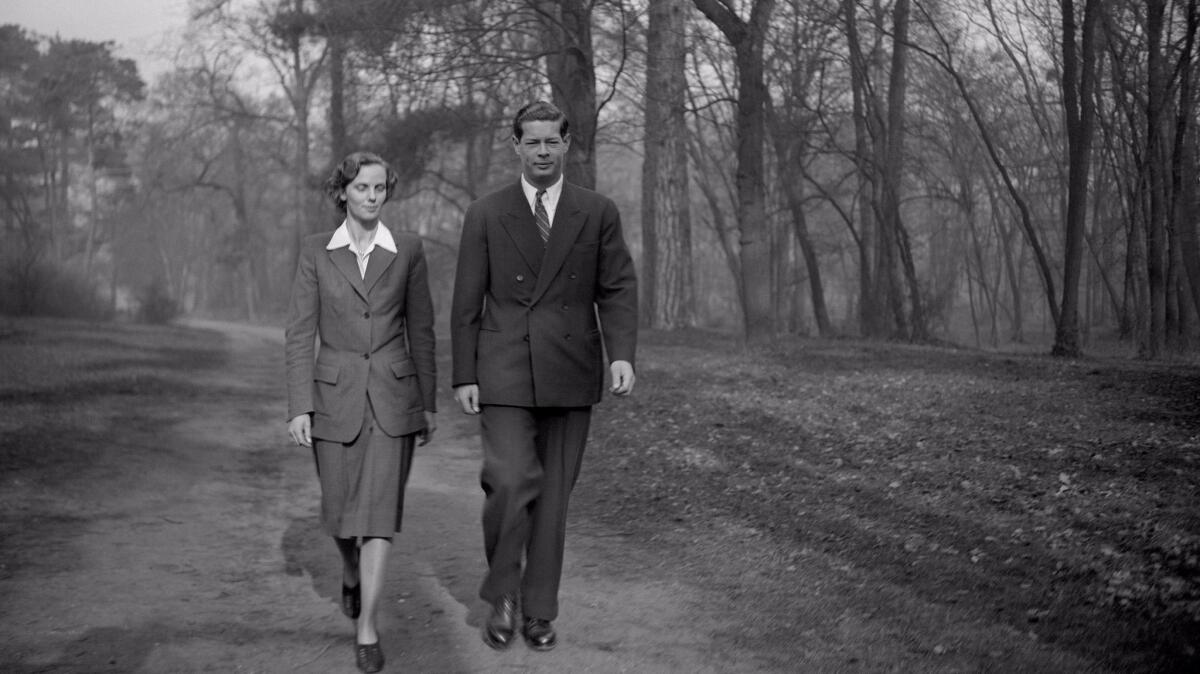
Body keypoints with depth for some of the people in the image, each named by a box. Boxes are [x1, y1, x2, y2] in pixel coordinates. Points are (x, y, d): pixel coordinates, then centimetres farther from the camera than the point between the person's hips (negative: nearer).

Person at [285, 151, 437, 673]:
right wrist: (299, 406, -10)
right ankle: (352, 572, 44)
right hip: (335, 397, 1)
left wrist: (429, 404, 7)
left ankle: (367, 629, -4)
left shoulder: (407, 250, 1)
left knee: (379, 510, -9)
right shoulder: (316, 252, -1)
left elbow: (421, 331, 6)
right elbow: (300, 333, -3)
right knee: (339, 510, 11)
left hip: (392, 398, -1)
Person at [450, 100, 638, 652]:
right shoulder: (485, 215, 4)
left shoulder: (598, 213, 6)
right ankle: (501, 597, 7)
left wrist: (622, 353, -11)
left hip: (570, 375, 1)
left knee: (553, 495, 6)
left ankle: (539, 611, 18)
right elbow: (467, 302, 4)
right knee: (510, 483, -14)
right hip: (504, 374, -1)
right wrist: (463, 376, -1)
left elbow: (618, 289, 4)